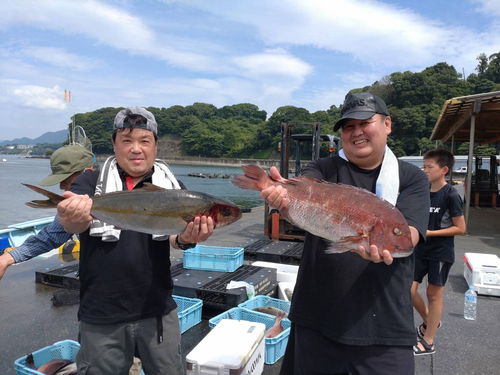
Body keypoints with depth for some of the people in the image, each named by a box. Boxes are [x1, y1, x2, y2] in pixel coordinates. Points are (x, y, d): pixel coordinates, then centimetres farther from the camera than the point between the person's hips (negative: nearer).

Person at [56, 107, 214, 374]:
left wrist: (186, 238, -35)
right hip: (101, 315, 0)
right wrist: (73, 217, -44)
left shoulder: (169, 187, 0)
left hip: (158, 312, 1)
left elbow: (174, 233, -11)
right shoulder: (91, 183, -2)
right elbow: (73, 222, -19)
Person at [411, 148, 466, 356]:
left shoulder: (451, 195, -14)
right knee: (408, 289, 4)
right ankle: (428, 321, 32)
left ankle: (428, 342, 20)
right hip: (420, 250, 6)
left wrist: (429, 233, -20)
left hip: (441, 253, -5)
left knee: (434, 294, 6)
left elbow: (460, 228, -14)